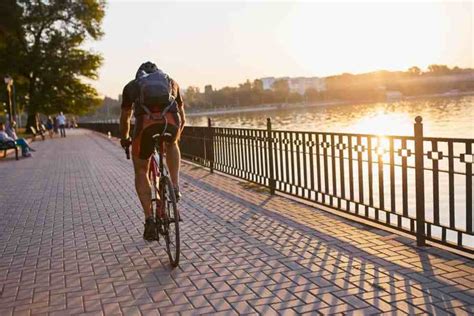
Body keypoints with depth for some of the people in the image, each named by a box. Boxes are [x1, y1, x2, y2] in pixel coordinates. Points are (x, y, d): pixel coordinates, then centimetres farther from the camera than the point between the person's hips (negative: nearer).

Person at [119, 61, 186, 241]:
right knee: (171, 145, 38)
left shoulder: (131, 85, 31)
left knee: (141, 172, 19)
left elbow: (125, 119, 43)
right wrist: (176, 136, 61)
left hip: (146, 124, -1)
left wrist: (124, 139, 61)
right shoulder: (171, 82, 35)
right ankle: (175, 187, 22)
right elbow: (182, 118, 43)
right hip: (171, 122, 1)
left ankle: (149, 220, 13)